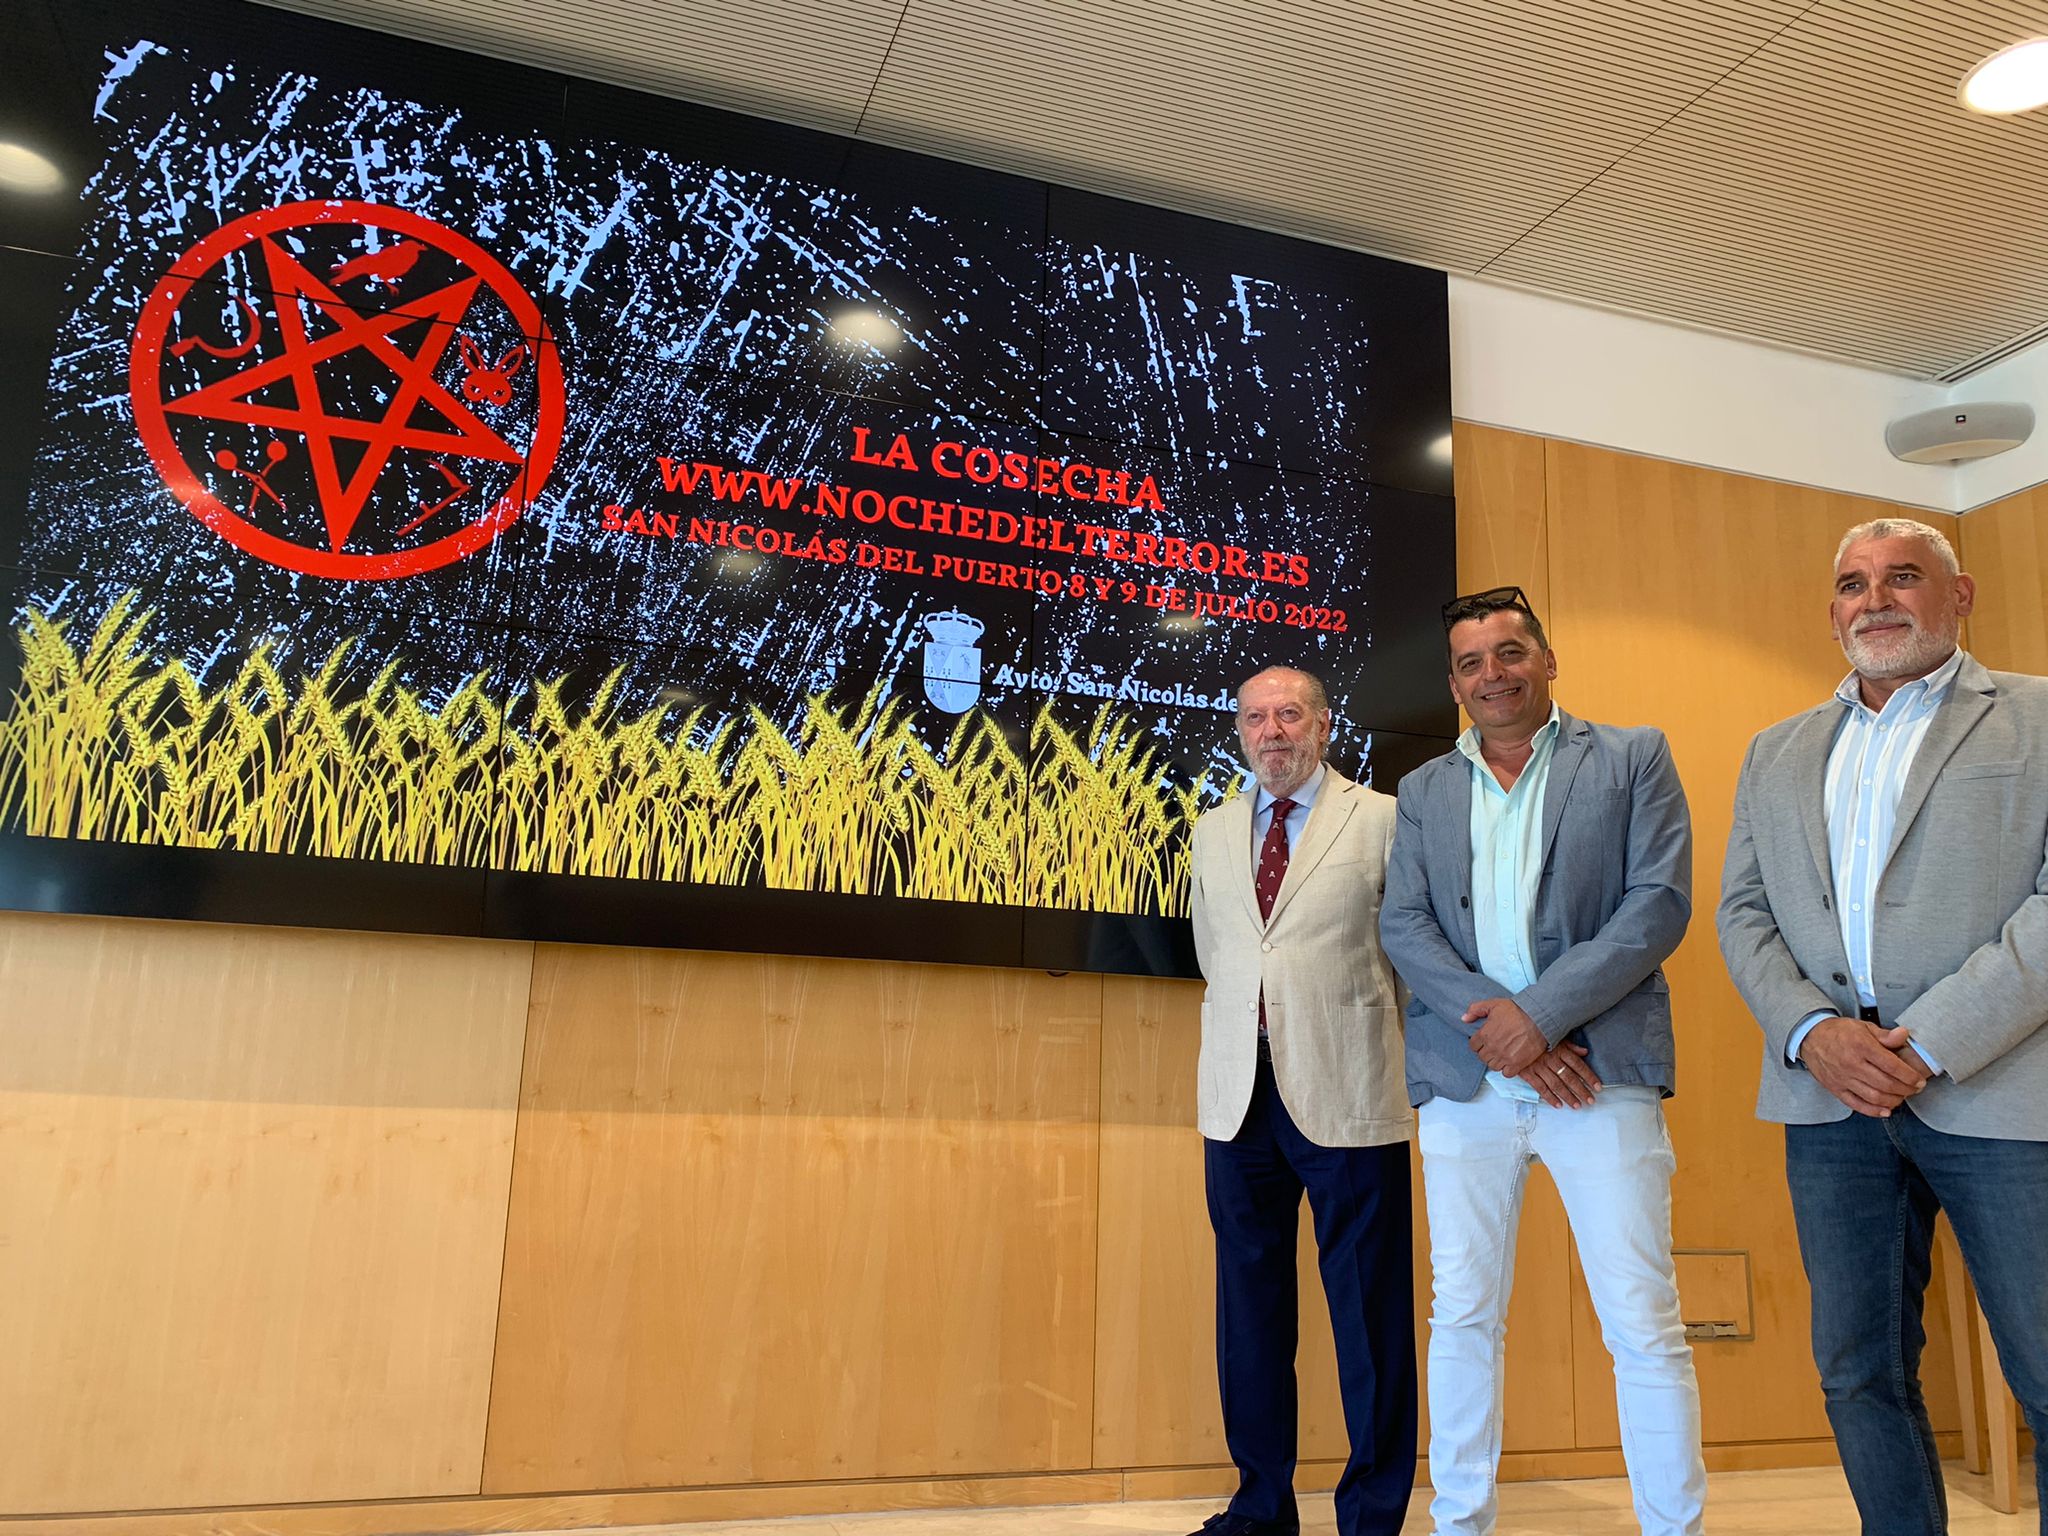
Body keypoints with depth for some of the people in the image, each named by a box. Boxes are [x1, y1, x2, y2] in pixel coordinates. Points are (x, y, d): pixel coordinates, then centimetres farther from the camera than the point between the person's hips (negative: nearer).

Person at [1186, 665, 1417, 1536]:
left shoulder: (1383, 819, -1)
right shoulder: (1214, 832, 14)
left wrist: (1406, 1052, 5)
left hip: (1346, 1095, -4)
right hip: (1239, 1094, 5)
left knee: (1369, 1314, 3)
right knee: (1249, 1307, 12)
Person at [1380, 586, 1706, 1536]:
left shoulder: (1633, 759, 7)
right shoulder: (1424, 791, 15)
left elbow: (1660, 904, -4)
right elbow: (1402, 925, 4)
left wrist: (1541, 1012, -14)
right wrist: (1495, 1024, -11)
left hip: (1600, 1071, -2)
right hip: (1464, 1079, 3)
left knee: (1643, 1325, -2)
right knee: (1462, 1319, 10)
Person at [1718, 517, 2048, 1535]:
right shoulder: (1777, 753, 16)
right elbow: (1742, 912, 10)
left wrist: (1932, 1042, -16)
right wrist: (1812, 1029, -7)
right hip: (1832, 1097, 4)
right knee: (1859, 1374, 11)